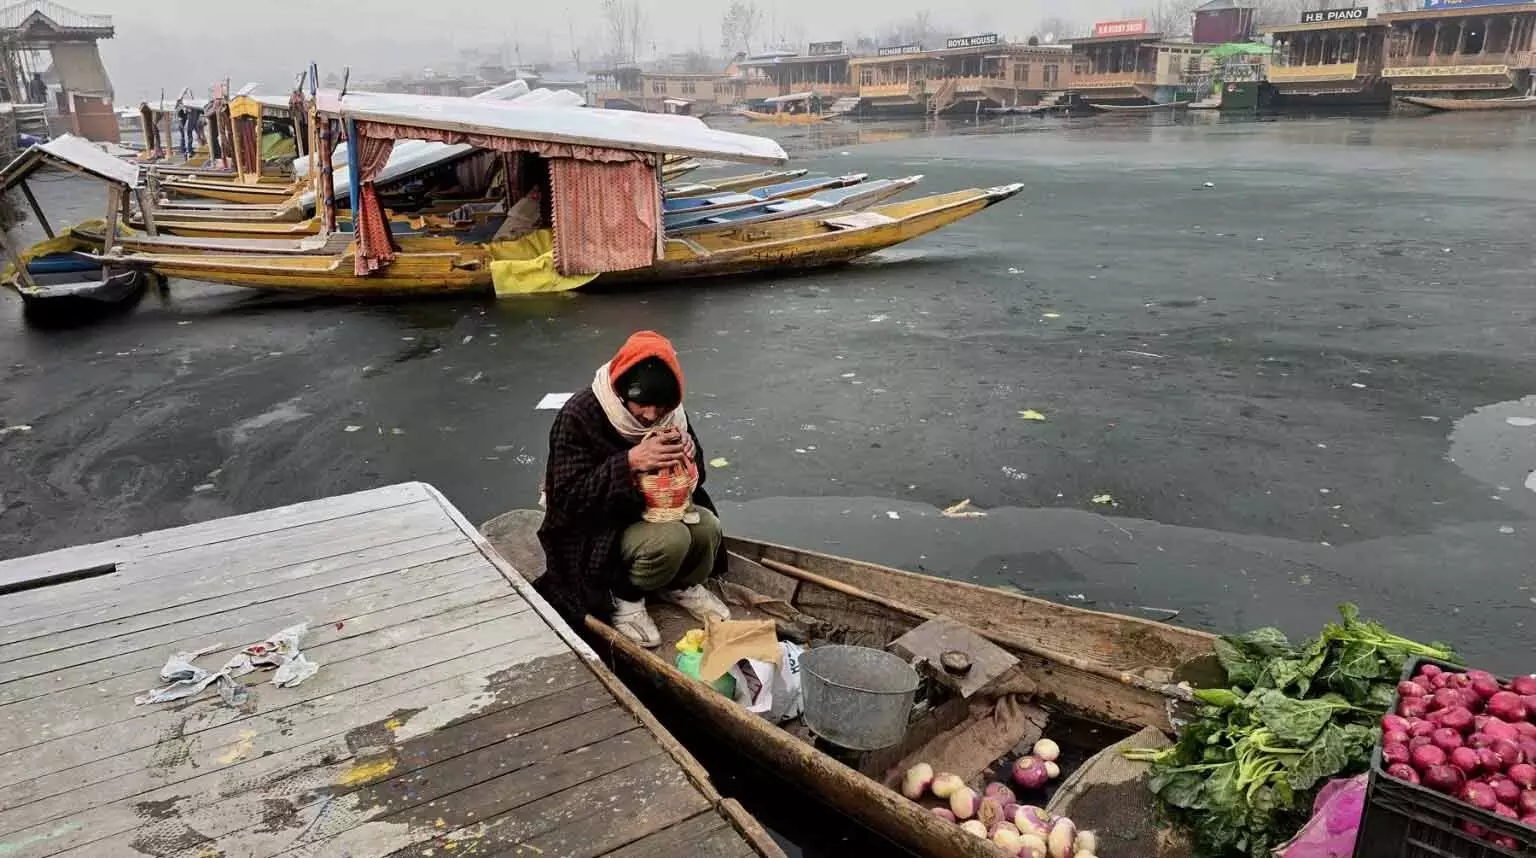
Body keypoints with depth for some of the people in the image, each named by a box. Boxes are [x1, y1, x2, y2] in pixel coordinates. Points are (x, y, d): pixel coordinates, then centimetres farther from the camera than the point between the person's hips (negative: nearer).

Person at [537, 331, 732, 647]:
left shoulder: (669, 412, -7)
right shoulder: (579, 417, -24)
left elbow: (694, 475, 4)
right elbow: (569, 498, -26)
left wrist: (688, 453, -22)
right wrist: (630, 462, -37)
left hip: (657, 510, 6)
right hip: (595, 529, -6)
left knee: (707, 526, -22)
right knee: (670, 539, -31)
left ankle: (680, 585, 8)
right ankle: (624, 597, -4)